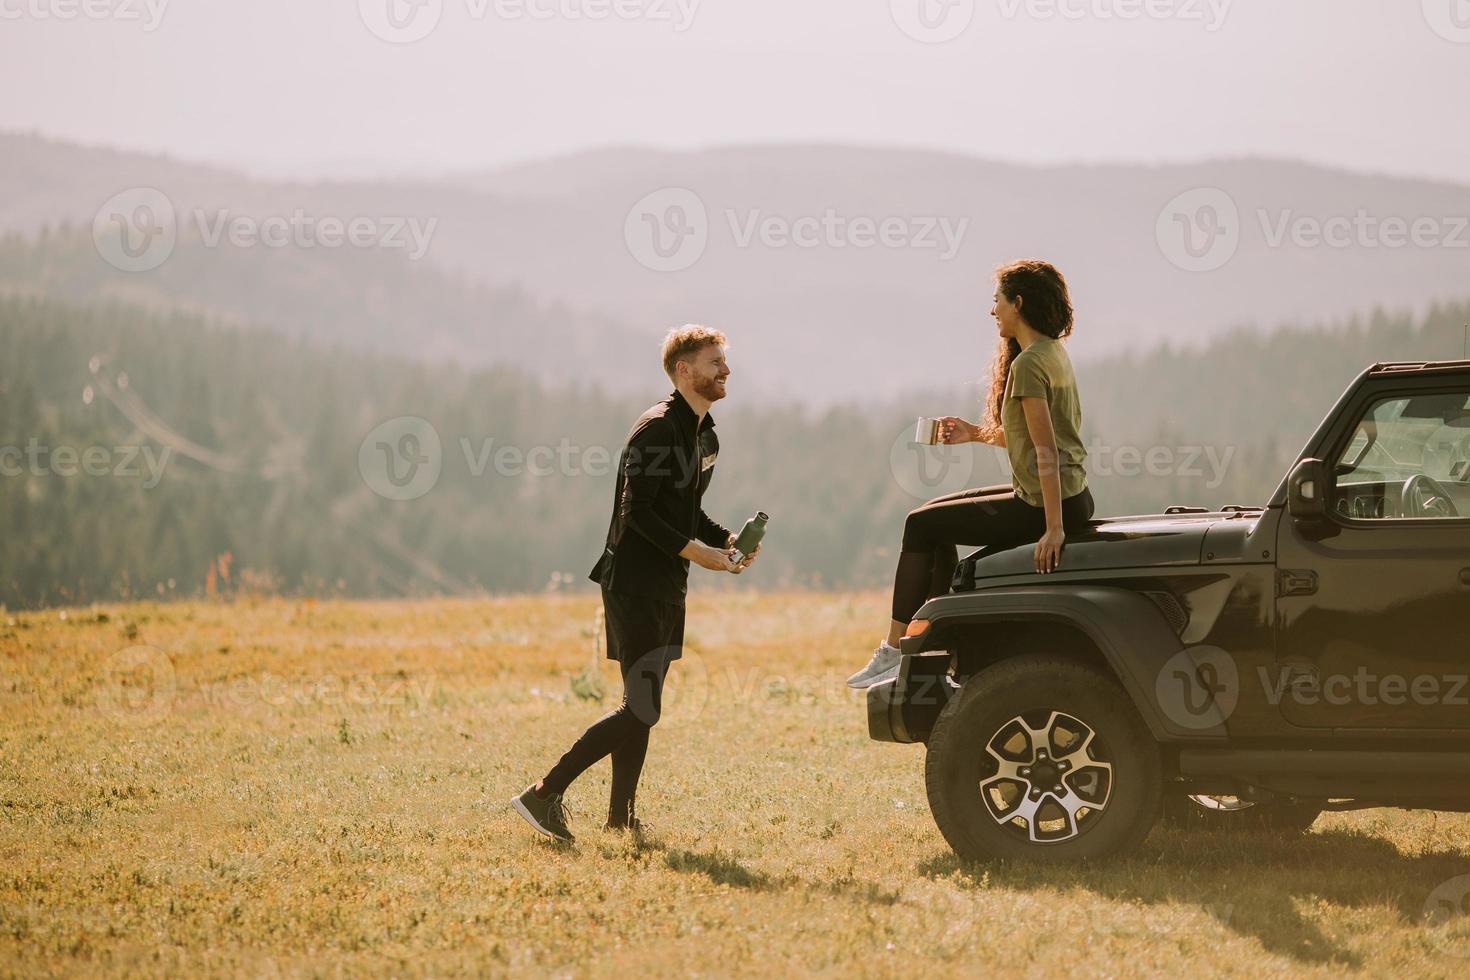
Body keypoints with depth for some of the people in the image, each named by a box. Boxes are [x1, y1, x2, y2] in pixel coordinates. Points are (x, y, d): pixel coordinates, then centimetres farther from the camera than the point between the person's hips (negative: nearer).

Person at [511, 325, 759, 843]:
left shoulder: (705, 435, 16)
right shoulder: (657, 428, -15)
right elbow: (637, 510, -20)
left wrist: (726, 539, 7)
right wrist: (695, 551, -21)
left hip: (667, 587, 10)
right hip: (634, 583, -10)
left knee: (642, 706, 11)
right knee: (641, 709, -13)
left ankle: (620, 816, 17)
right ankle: (544, 794, -9)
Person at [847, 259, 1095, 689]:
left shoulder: (1028, 364, -17)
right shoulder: (1054, 354, 13)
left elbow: (1046, 450, -24)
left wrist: (1054, 528, -27)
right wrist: (977, 434, 16)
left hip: (1044, 505, -10)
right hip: (1073, 496, 10)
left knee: (921, 524, -3)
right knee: (937, 515, 20)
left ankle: (894, 650, 1)